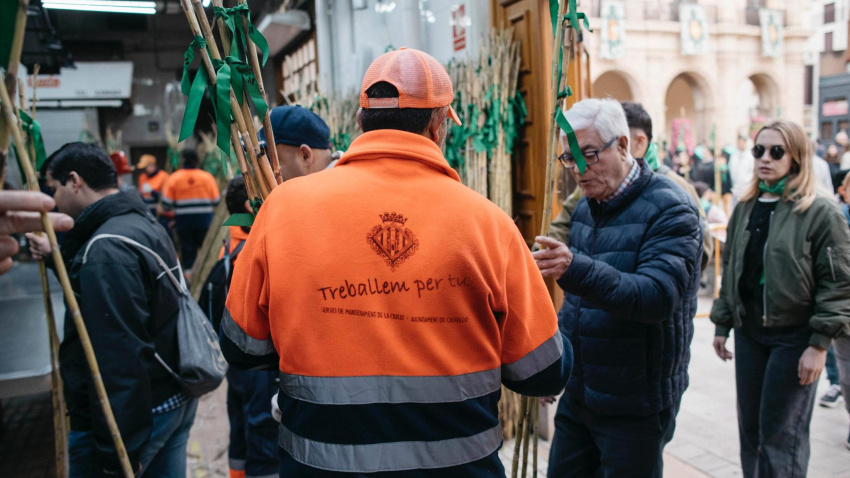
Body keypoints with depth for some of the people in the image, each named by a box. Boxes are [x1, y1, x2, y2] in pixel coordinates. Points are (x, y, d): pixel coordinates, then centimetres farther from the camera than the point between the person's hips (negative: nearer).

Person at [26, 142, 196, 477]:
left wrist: (118, 451, -21)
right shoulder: (145, 225, 9)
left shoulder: (106, 247, -21)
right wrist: (60, 257, 21)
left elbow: (118, 354, -25)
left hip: (128, 412, -9)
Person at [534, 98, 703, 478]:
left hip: (634, 407, -7)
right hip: (578, 393, 7)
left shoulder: (670, 209, -15)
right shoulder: (585, 208, 8)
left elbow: (658, 296, -30)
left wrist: (576, 269, -43)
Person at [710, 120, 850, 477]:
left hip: (793, 337, -5)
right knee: (750, 430, 14)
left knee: (781, 437, 1)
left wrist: (819, 344, -13)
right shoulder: (744, 209, 9)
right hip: (748, 333, 6)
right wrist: (722, 324, 14)